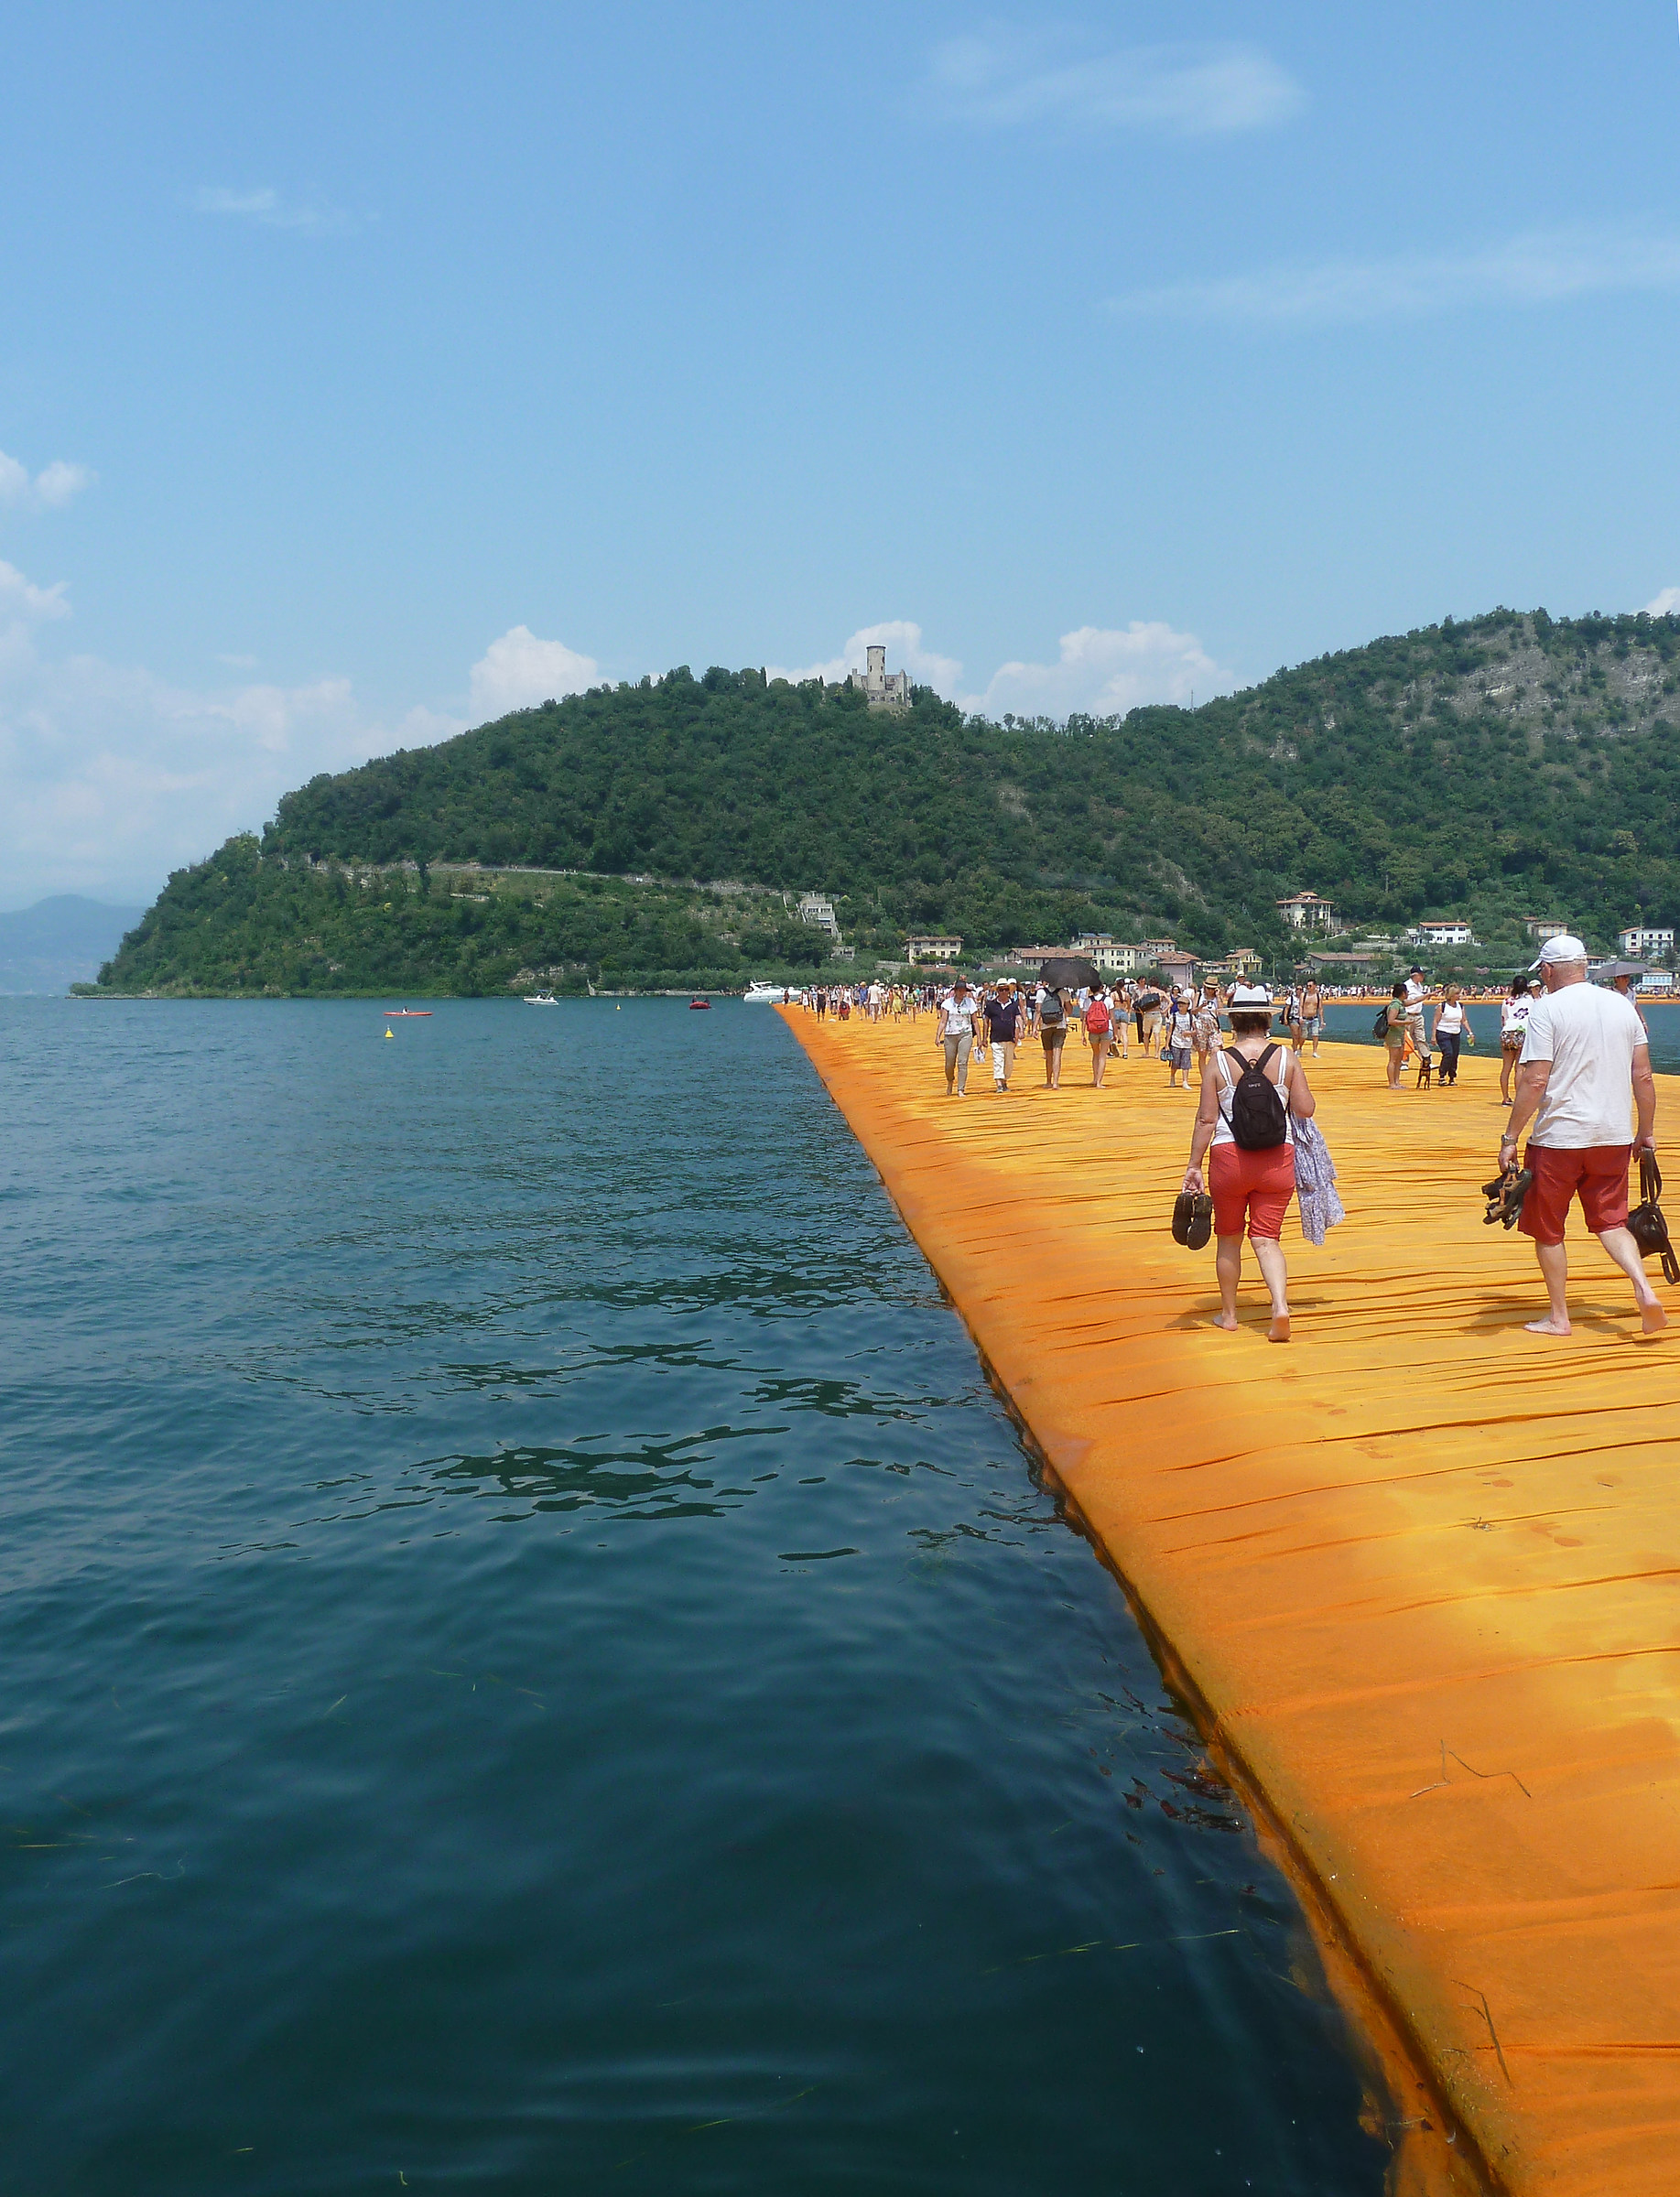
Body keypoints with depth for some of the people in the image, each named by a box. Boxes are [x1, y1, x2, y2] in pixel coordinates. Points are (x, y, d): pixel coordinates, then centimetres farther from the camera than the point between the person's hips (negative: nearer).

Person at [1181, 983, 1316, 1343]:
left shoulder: (1218, 1063, -6)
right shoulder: (1287, 1058, -3)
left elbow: (1206, 1120, -6)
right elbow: (1306, 1110, -2)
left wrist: (1194, 1166, 0)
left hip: (1229, 1158, -1)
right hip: (1277, 1159, 1)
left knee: (1229, 1238, 15)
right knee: (1267, 1238, 5)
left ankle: (1229, 1314, 25)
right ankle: (1280, 1305, -17)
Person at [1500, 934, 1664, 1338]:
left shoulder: (1547, 1008, -10)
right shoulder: (1622, 1005, 6)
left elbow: (1535, 1081, -15)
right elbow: (1643, 1076, 7)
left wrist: (1510, 1139, -10)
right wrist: (1647, 1132, 17)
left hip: (1559, 1137, -5)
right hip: (1614, 1137, 5)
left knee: (1548, 1229, 9)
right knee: (1610, 1220, 14)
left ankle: (1558, 1317, 14)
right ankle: (1645, 1290, -9)